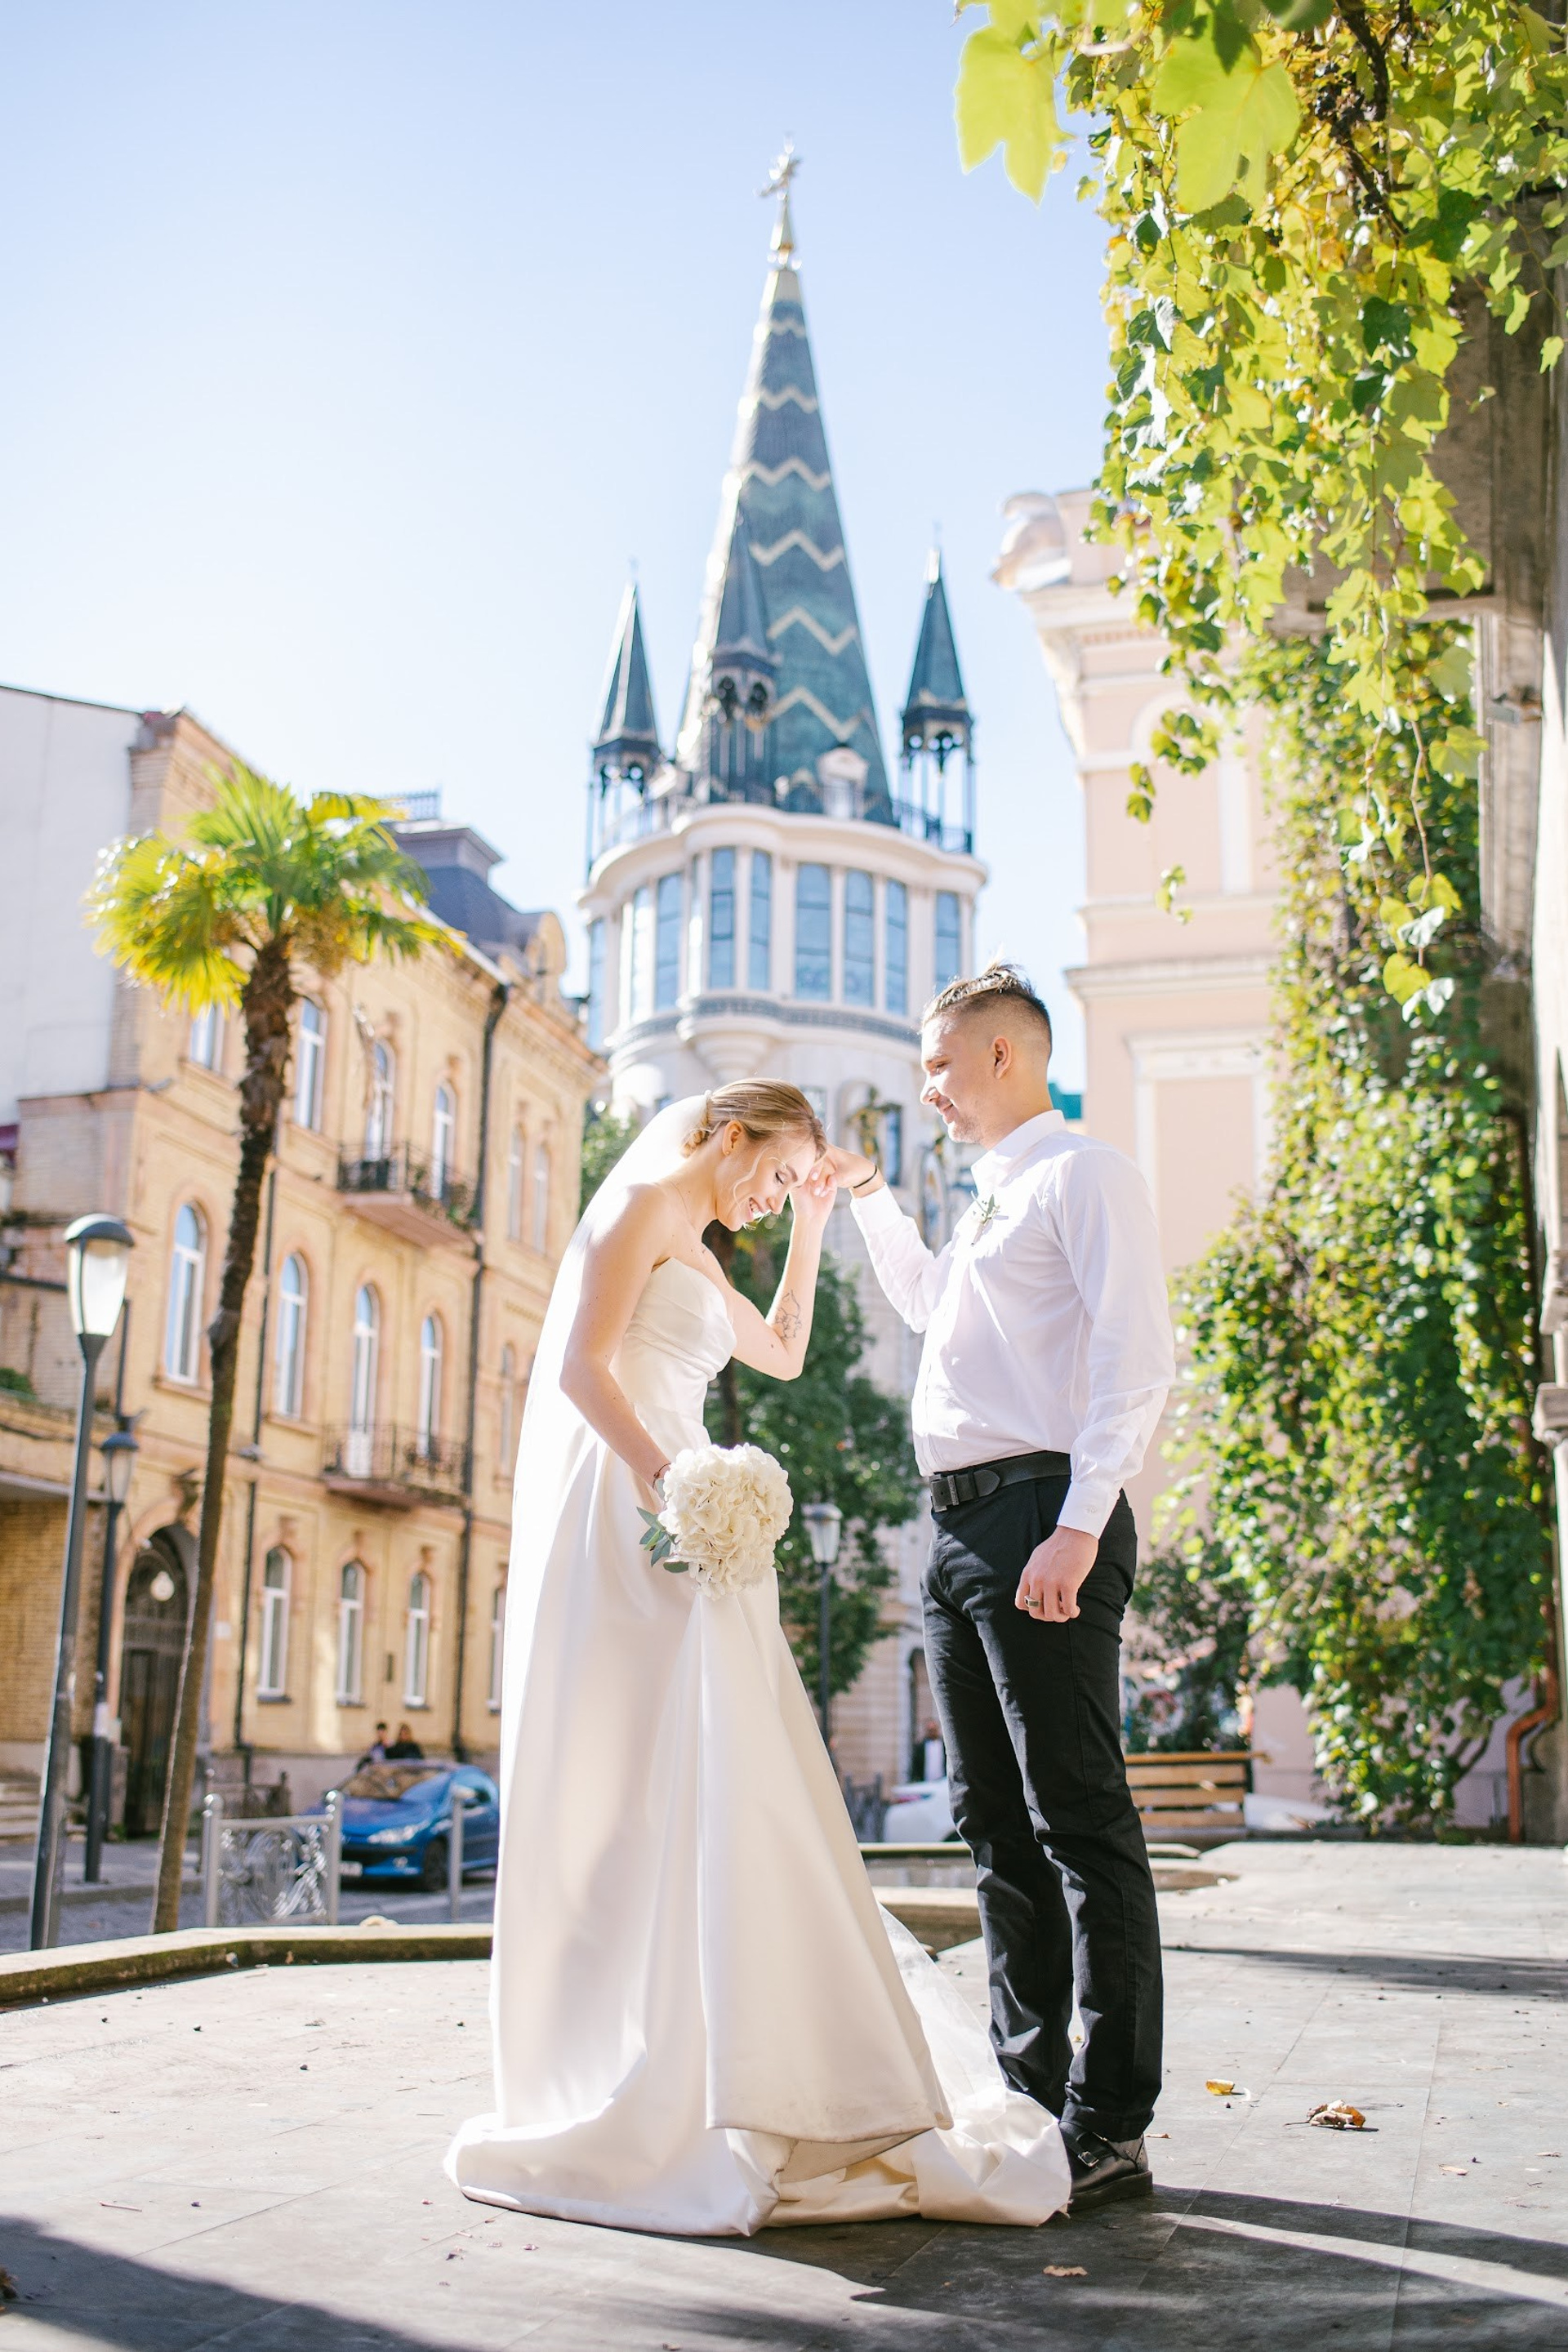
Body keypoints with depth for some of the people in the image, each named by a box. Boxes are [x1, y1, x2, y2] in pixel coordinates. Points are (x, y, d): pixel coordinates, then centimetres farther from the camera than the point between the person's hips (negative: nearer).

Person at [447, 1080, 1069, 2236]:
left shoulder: (697, 1257, 25)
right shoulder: (642, 1203, -2)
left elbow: (782, 1353, 38)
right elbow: (581, 1369, -14)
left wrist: (811, 1229, 32)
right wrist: (666, 1477, -27)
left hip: (676, 1517, 10)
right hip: (620, 1504, -10)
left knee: (690, 1791, 4)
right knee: (655, 1781, -13)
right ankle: (642, 2099, -11)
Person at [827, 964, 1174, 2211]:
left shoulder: (1085, 1174, -4)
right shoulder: (991, 1202, 23)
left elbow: (1136, 1362, -16)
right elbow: (929, 1302, 44)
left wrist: (1078, 1528, -24)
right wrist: (868, 1197, 39)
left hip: (1040, 1512, -10)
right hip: (960, 1526, 10)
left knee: (1079, 1819, -7)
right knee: (997, 1822, 12)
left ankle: (1109, 2130, -2)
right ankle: (1030, 2092, 21)